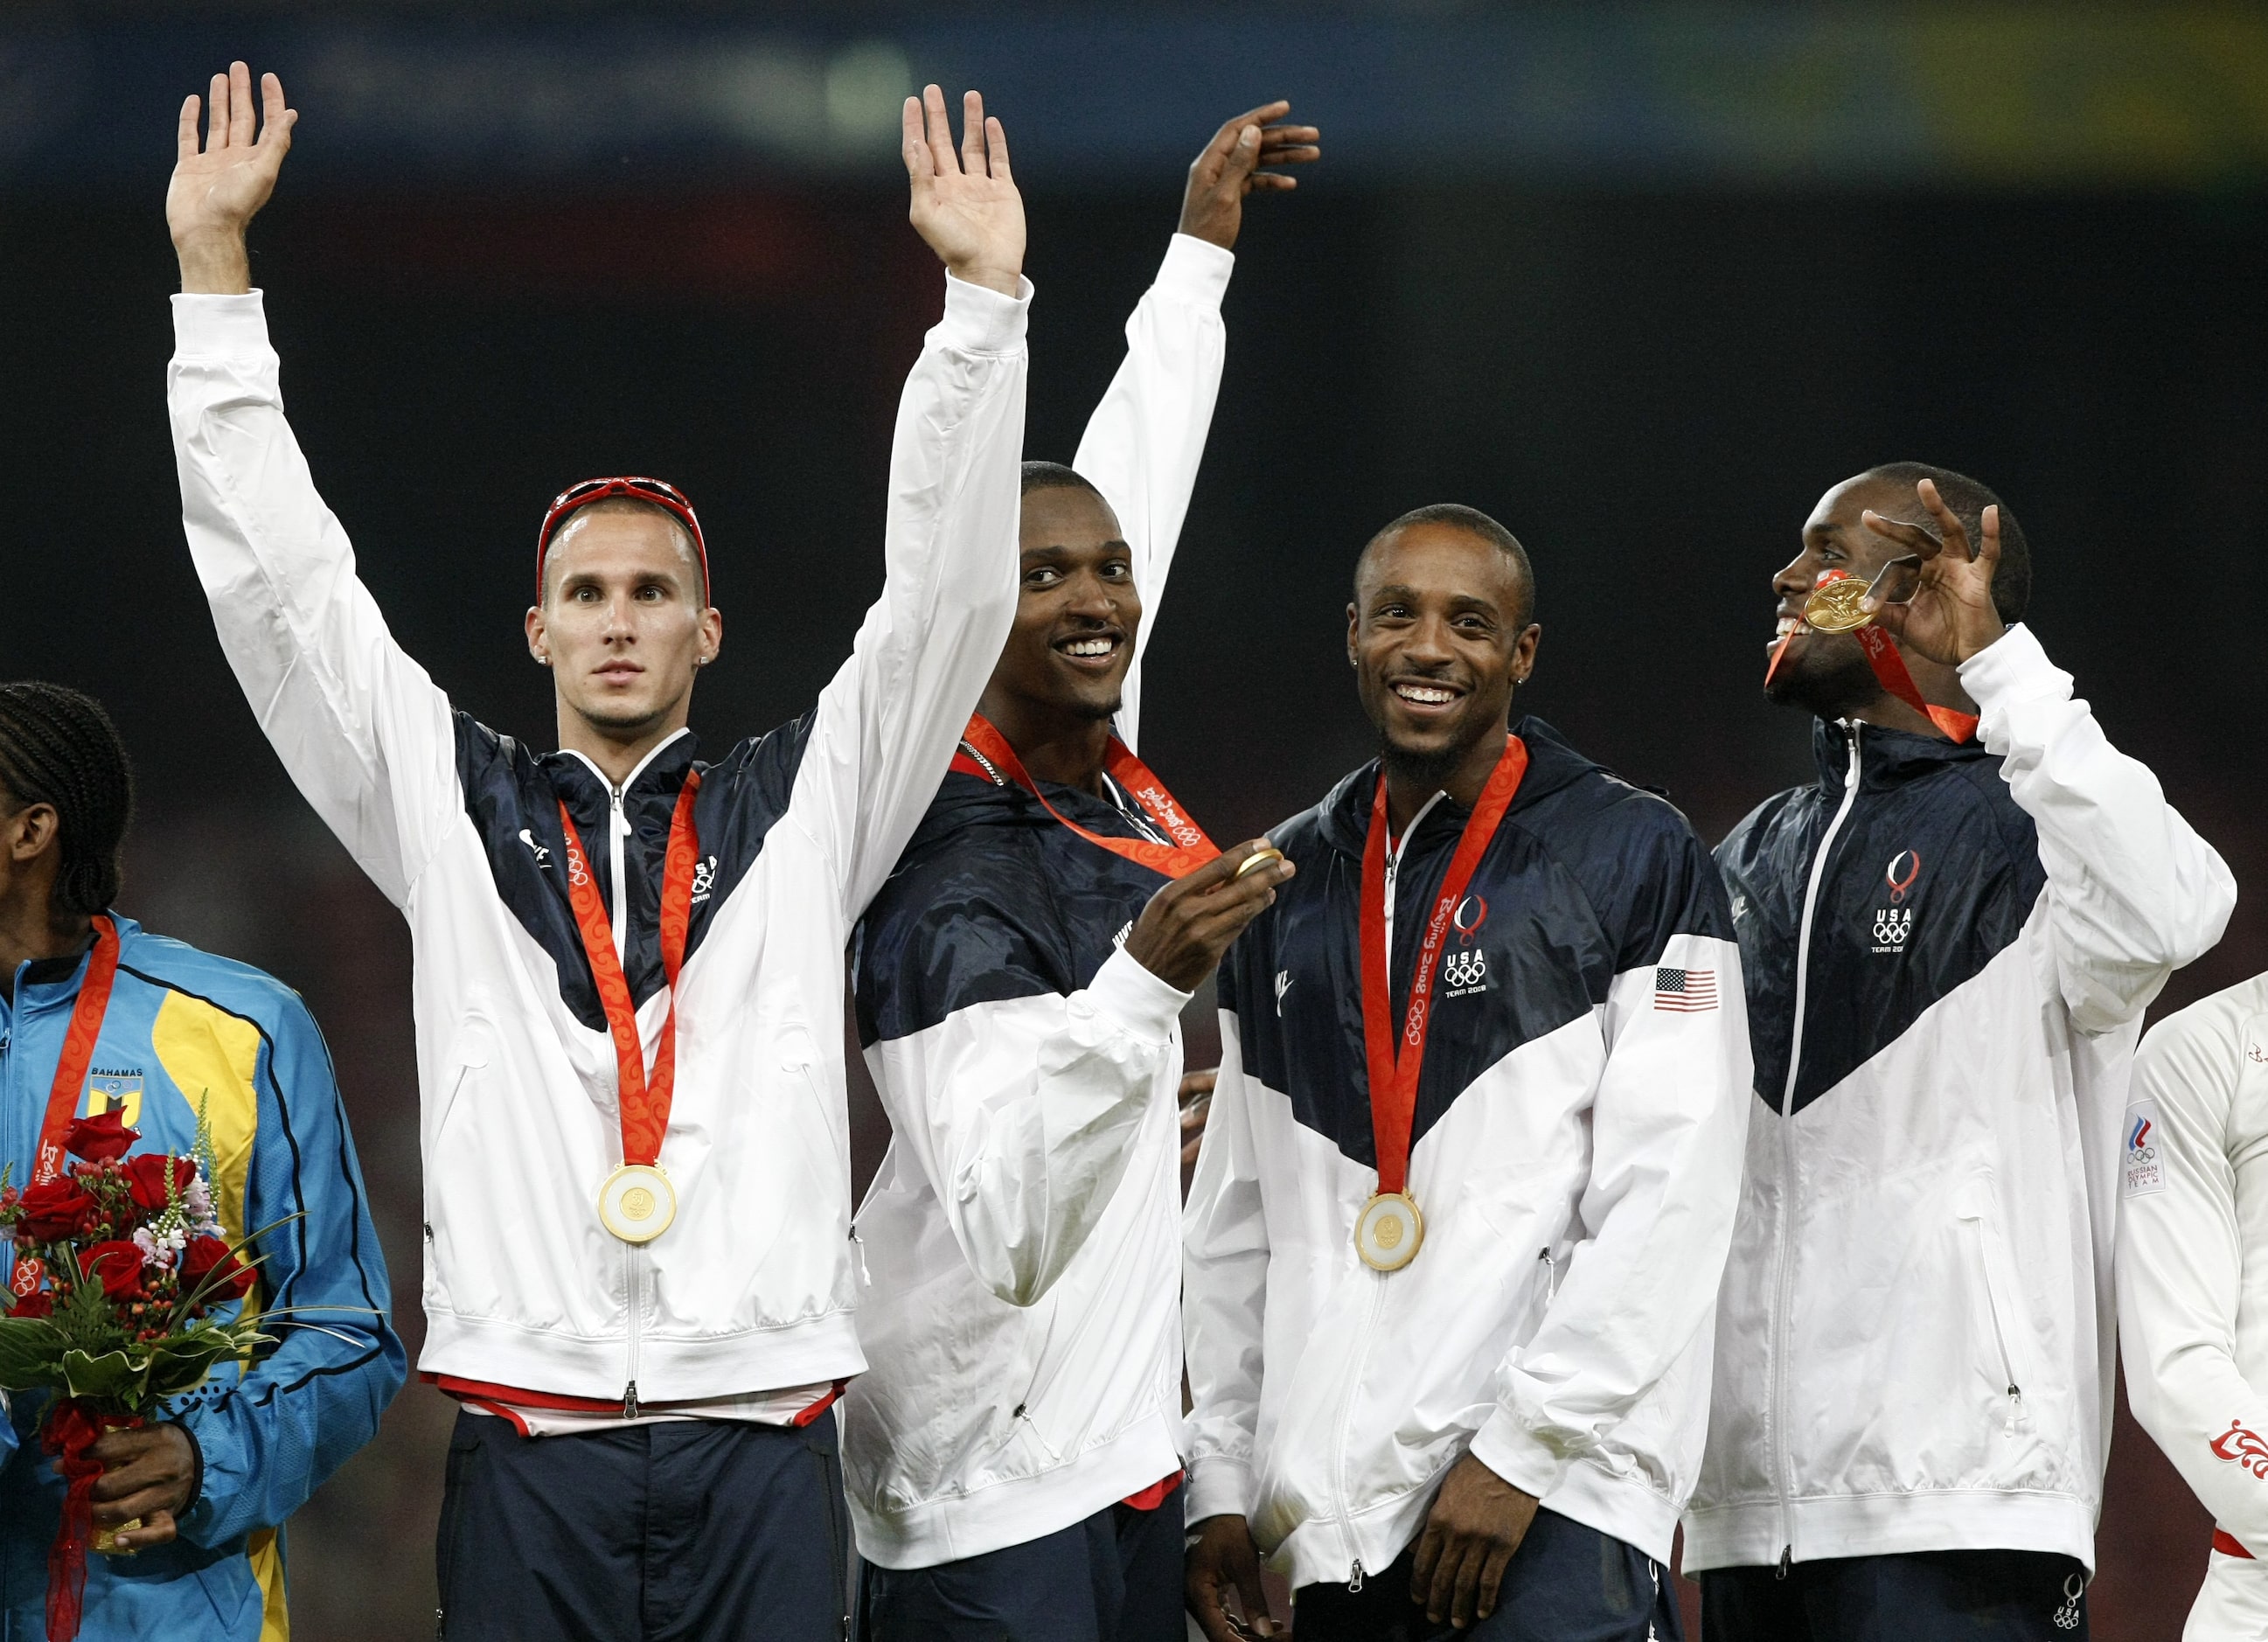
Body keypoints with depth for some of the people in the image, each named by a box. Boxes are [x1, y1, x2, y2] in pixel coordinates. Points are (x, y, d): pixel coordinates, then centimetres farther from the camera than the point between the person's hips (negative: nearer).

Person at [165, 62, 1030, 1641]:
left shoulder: (803, 805, 13)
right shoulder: (449, 804, 13)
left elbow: (946, 594, 6)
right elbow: (279, 586, 9)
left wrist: (984, 296, -2)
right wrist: (213, 266, 4)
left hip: (759, 1436, 0)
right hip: (528, 1437, 0)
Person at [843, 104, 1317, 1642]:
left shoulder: (1102, 769, 6)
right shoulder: (956, 881, -17)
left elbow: (1130, 485, 24)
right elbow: (1007, 1233, -27)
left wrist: (1201, 249, 33)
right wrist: (1143, 985, -36)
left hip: (1129, 1464, 9)